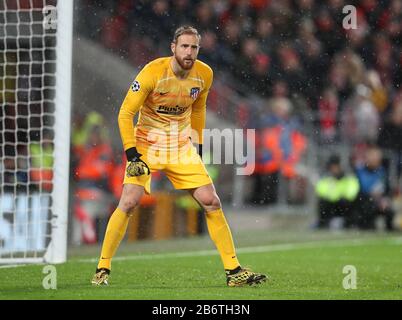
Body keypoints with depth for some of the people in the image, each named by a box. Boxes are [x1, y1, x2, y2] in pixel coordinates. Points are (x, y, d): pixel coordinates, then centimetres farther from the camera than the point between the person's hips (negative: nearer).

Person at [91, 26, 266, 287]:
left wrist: (198, 146, 13)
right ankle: (103, 269, -3)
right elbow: (125, 113, -14)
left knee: (212, 202, -3)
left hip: (182, 147, 4)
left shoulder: (204, 74, -5)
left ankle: (234, 270, 5)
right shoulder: (153, 72, -19)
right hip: (147, 146, -4)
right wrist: (132, 154, -20)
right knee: (128, 203, -17)